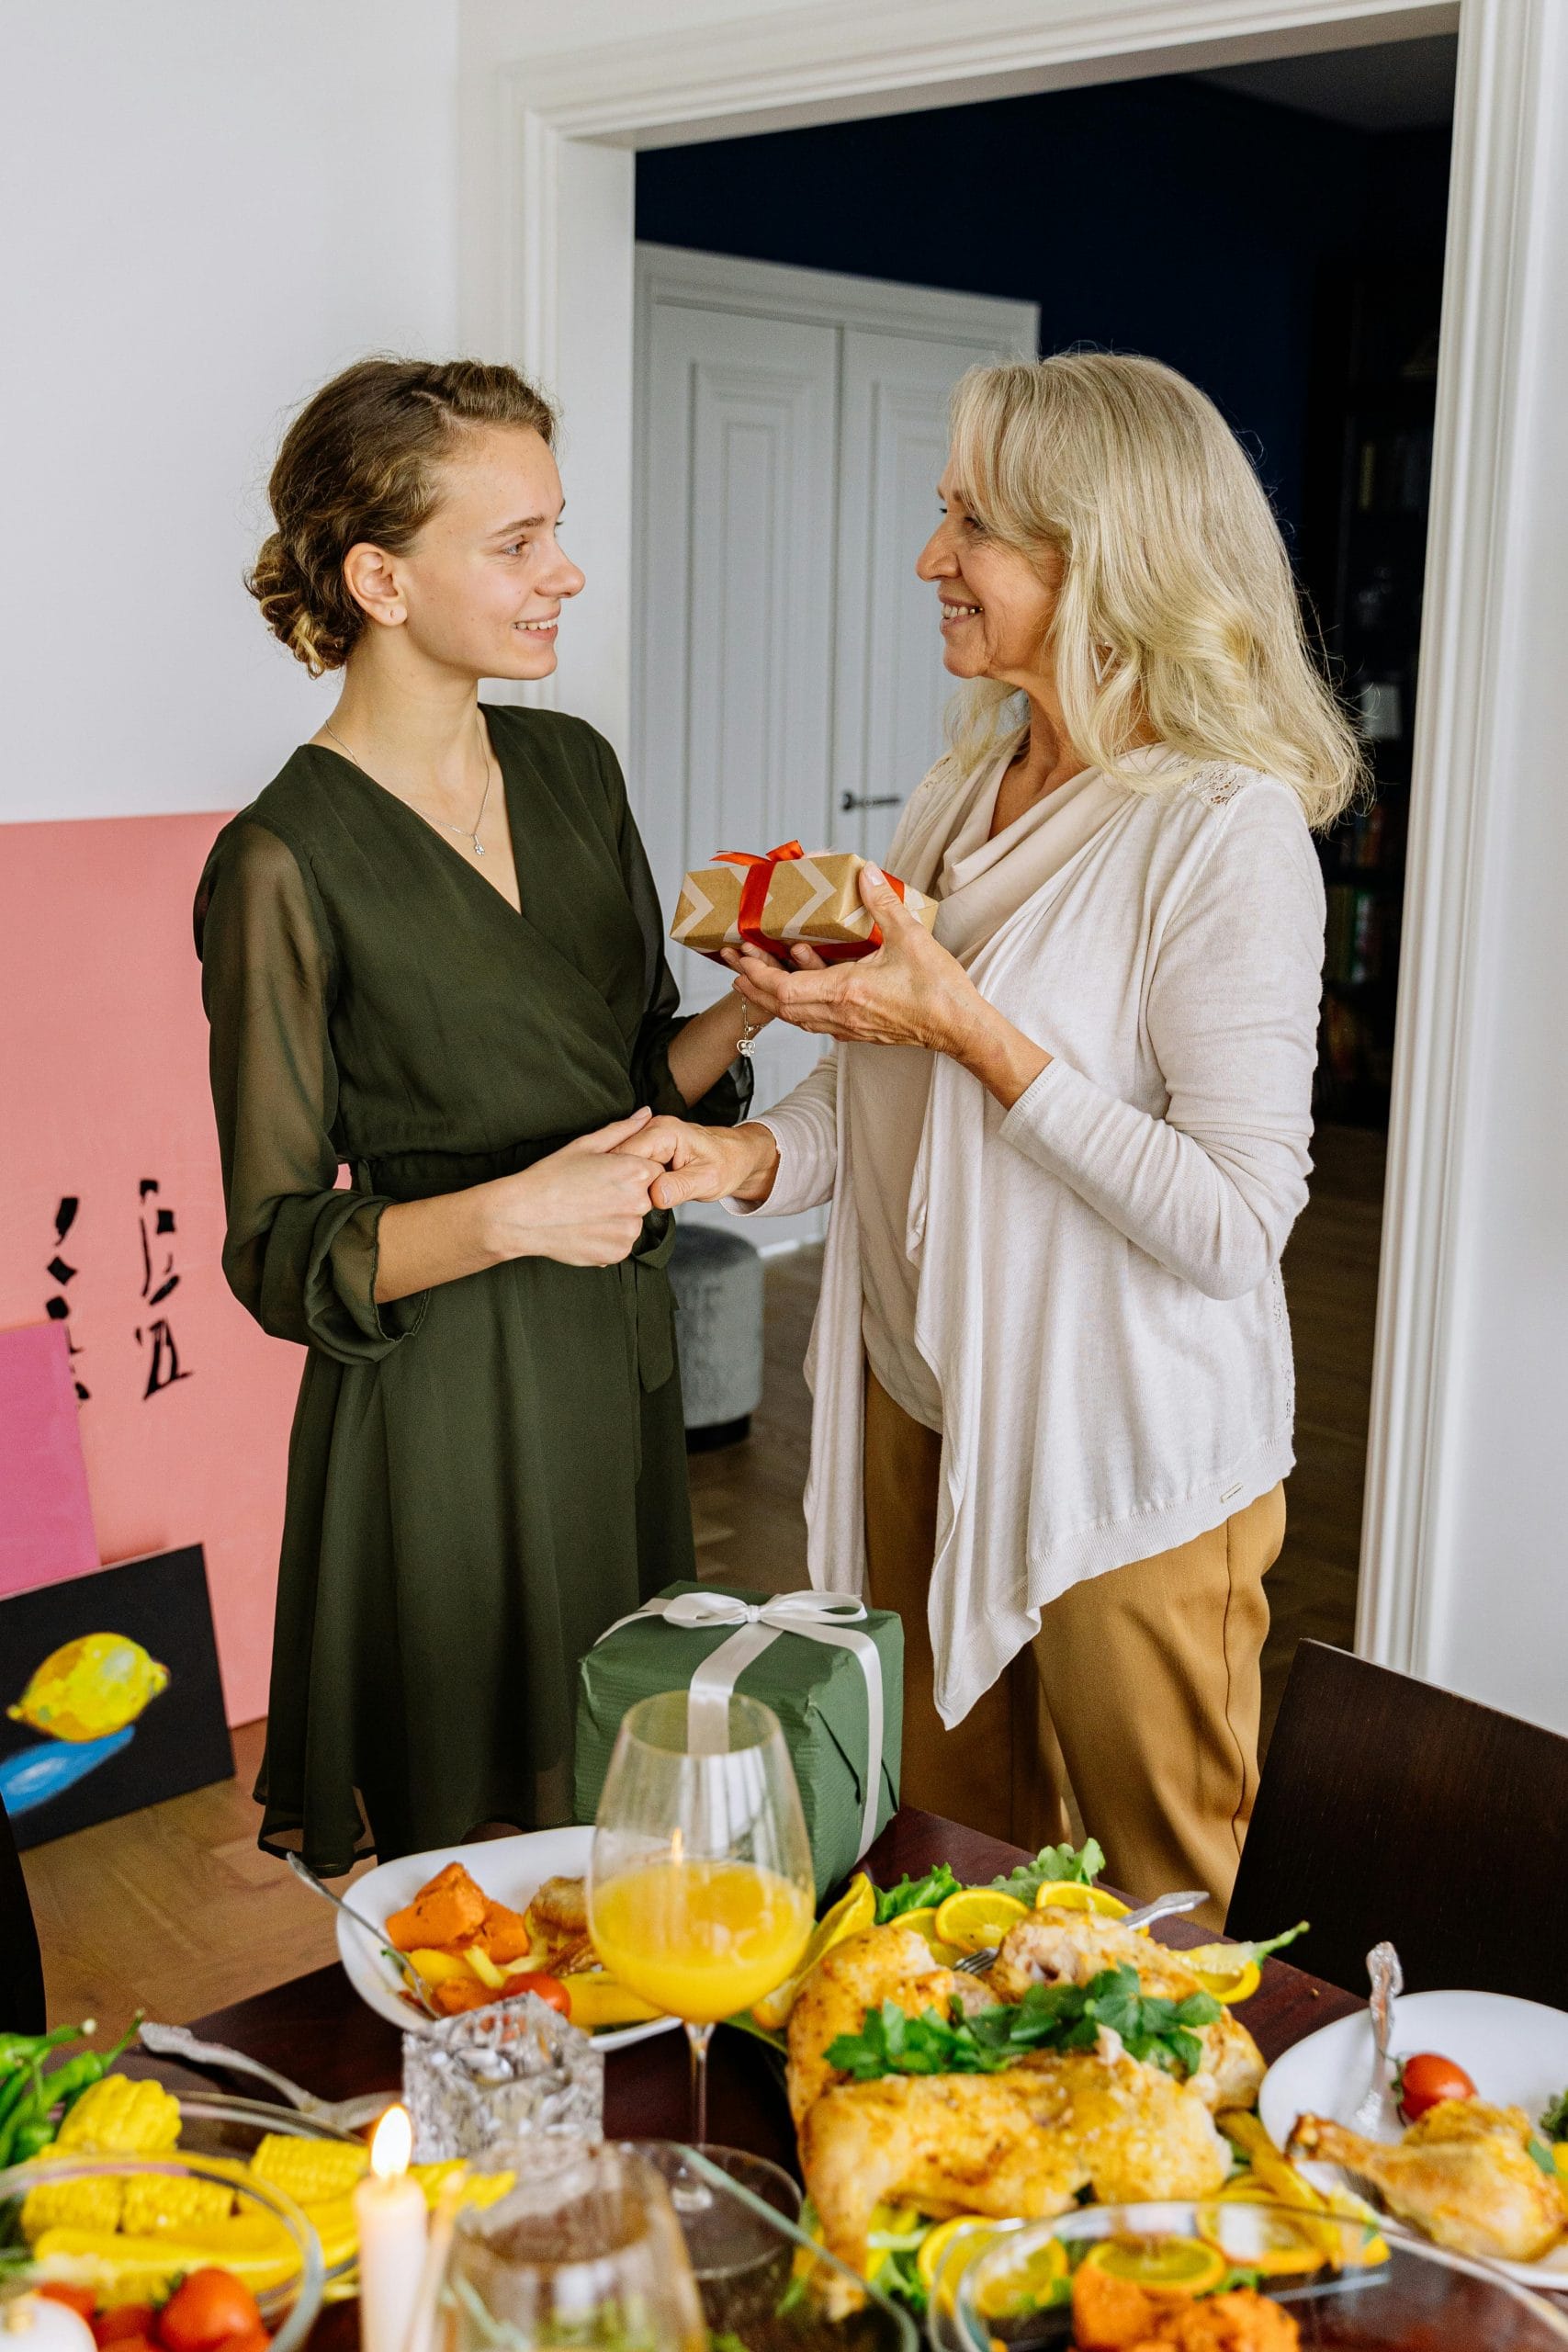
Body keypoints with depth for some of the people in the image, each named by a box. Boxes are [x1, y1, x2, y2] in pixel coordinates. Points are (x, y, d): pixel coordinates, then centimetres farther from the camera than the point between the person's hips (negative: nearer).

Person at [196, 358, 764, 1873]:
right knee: (473, 1844, 10)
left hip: (618, 1356, 6)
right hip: (440, 1396, -6)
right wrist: (508, 1215, -25)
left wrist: (751, 1006, -7)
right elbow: (276, 1253, -12)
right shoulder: (288, 863, -16)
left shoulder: (573, 769, 3)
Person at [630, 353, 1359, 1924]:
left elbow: (1233, 1221, -23)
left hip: (1125, 1453, -7)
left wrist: (972, 1029, -25)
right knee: (955, 1852, 22)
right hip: (925, 1404, 7)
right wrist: (751, 1156, -7)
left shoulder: (1223, 832, -19)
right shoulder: (968, 787, 6)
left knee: (1154, 1912, 12)